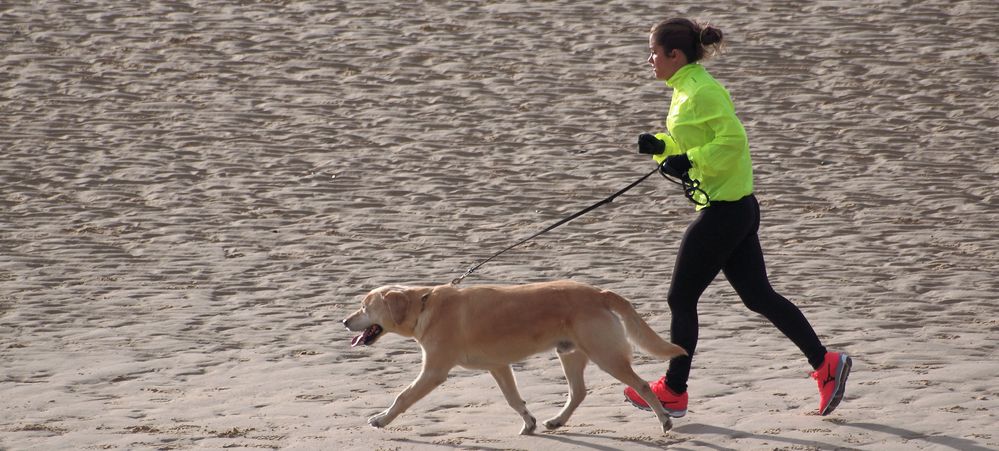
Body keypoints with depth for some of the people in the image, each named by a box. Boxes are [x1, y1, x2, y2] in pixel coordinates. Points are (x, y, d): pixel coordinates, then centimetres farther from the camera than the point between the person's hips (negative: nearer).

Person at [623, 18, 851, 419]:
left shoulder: (702, 91, -16)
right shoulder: (685, 90, 14)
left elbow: (732, 139, -24)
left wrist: (688, 160, -23)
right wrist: (660, 146, 7)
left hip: (723, 211, -10)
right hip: (737, 208, 10)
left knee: (681, 299, 1)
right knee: (758, 296, 11)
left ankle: (673, 392, 12)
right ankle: (825, 365, 10)